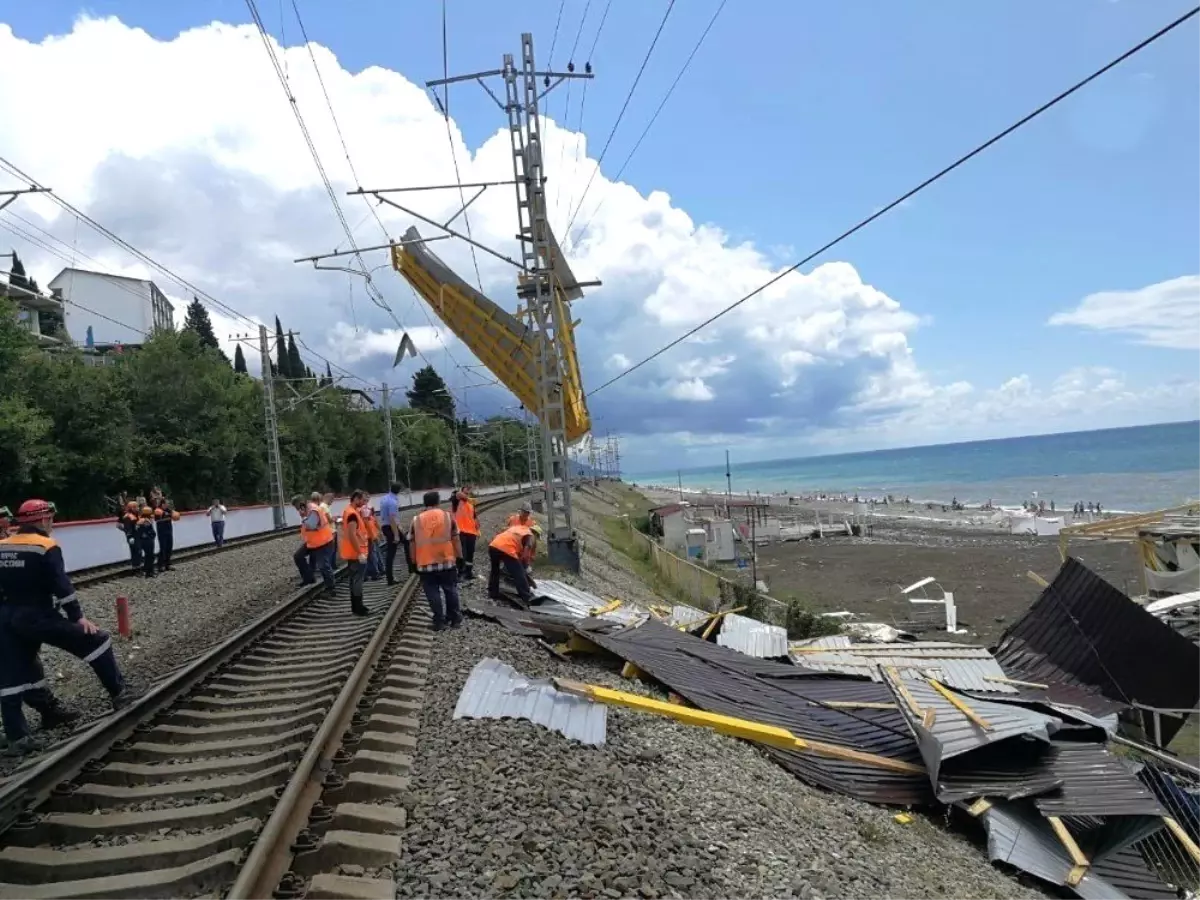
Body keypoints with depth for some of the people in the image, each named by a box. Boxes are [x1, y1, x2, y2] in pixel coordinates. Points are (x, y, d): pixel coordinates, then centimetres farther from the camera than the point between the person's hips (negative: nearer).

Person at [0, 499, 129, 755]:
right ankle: (119, 695, 5)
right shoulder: (46, 547, -9)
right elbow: (61, 585, -15)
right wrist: (77, 616, -11)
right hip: (38, 617, -7)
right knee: (96, 641, 4)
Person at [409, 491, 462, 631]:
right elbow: (455, 539, 2)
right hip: (447, 561, 0)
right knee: (451, 590, 14)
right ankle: (455, 618, 20)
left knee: (432, 593, 7)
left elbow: (412, 544, 6)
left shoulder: (416, 520, 3)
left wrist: (414, 563, 14)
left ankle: (439, 621, 7)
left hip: (425, 563, 0)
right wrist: (459, 557, 9)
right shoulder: (447, 516, 1)